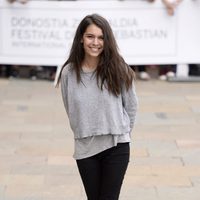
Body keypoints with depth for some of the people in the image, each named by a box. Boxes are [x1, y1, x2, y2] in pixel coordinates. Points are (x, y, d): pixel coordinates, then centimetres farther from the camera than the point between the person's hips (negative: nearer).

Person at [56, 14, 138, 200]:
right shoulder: (69, 73, -7)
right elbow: (70, 110, 7)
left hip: (116, 147, -2)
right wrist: (84, 134, 12)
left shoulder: (118, 70, -10)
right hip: (85, 149, 2)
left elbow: (131, 105, 2)